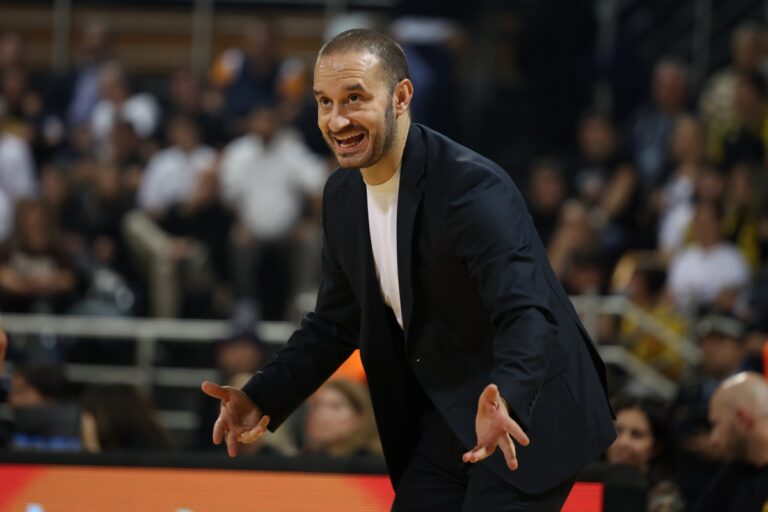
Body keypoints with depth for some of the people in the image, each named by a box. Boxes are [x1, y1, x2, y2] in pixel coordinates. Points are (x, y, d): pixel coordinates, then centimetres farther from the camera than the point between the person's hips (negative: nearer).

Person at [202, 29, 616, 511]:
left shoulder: (473, 187, -24)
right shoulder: (343, 194, 1)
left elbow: (529, 314, -33)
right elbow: (335, 321, 12)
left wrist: (504, 404, -52)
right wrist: (263, 399, -3)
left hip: (525, 419, -8)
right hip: (441, 421, 8)